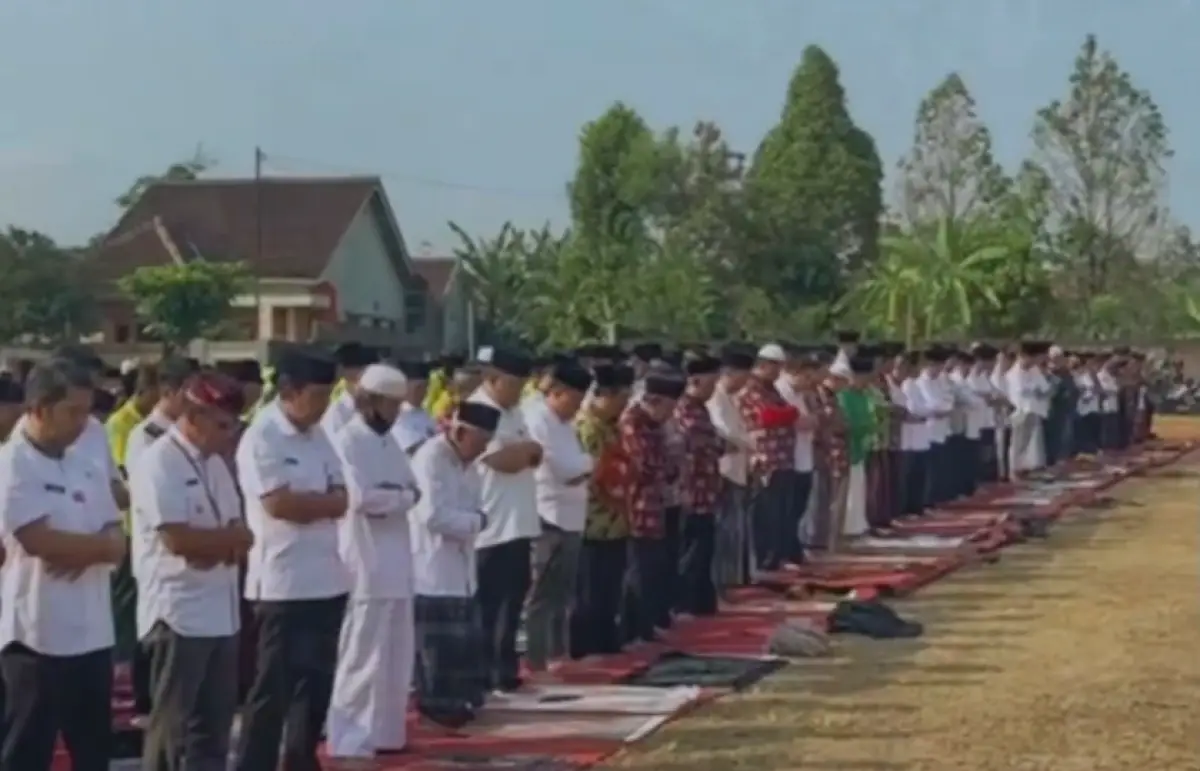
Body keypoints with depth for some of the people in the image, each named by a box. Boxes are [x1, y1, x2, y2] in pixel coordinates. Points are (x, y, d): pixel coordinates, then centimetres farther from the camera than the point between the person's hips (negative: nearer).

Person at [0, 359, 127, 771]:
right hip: (37, 635, -7)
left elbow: (117, 543, 8)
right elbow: (39, 540, -21)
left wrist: (85, 553, -14)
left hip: (92, 633, 7)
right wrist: (98, 544, -7)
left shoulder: (86, 465, 11)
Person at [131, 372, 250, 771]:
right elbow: (178, 539, -22)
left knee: (215, 722, 13)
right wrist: (229, 537, -8)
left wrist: (218, 547, -12)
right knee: (172, 727, -1)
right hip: (178, 614, -8)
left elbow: (239, 536, 11)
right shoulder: (158, 463, -14)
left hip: (221, 613, 8)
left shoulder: (215, 464, 13)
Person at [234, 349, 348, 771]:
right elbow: (279, 503, -21)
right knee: (273, 690, -2)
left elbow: (341, 500, 6)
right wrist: (323, 501, -6)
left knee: (316, 682, 17)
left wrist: (305, 503, -13)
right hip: (283, 583, -8)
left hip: (327, 579, 8)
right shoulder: (261, 438, -12)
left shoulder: (317, 435, 12)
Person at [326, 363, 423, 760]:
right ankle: (350, 740, 3)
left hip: (396, 562, 8)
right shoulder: (345, 441, -11)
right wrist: (400, 496, -6)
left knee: (397, 656, 13)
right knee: (363, 657, -4)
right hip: (364, 563, -8)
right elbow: (361, 497, -21)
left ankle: (384, 732, 23)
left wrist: (390, 496, -9)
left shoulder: (388, 441, 16)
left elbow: (414, 490, 11)